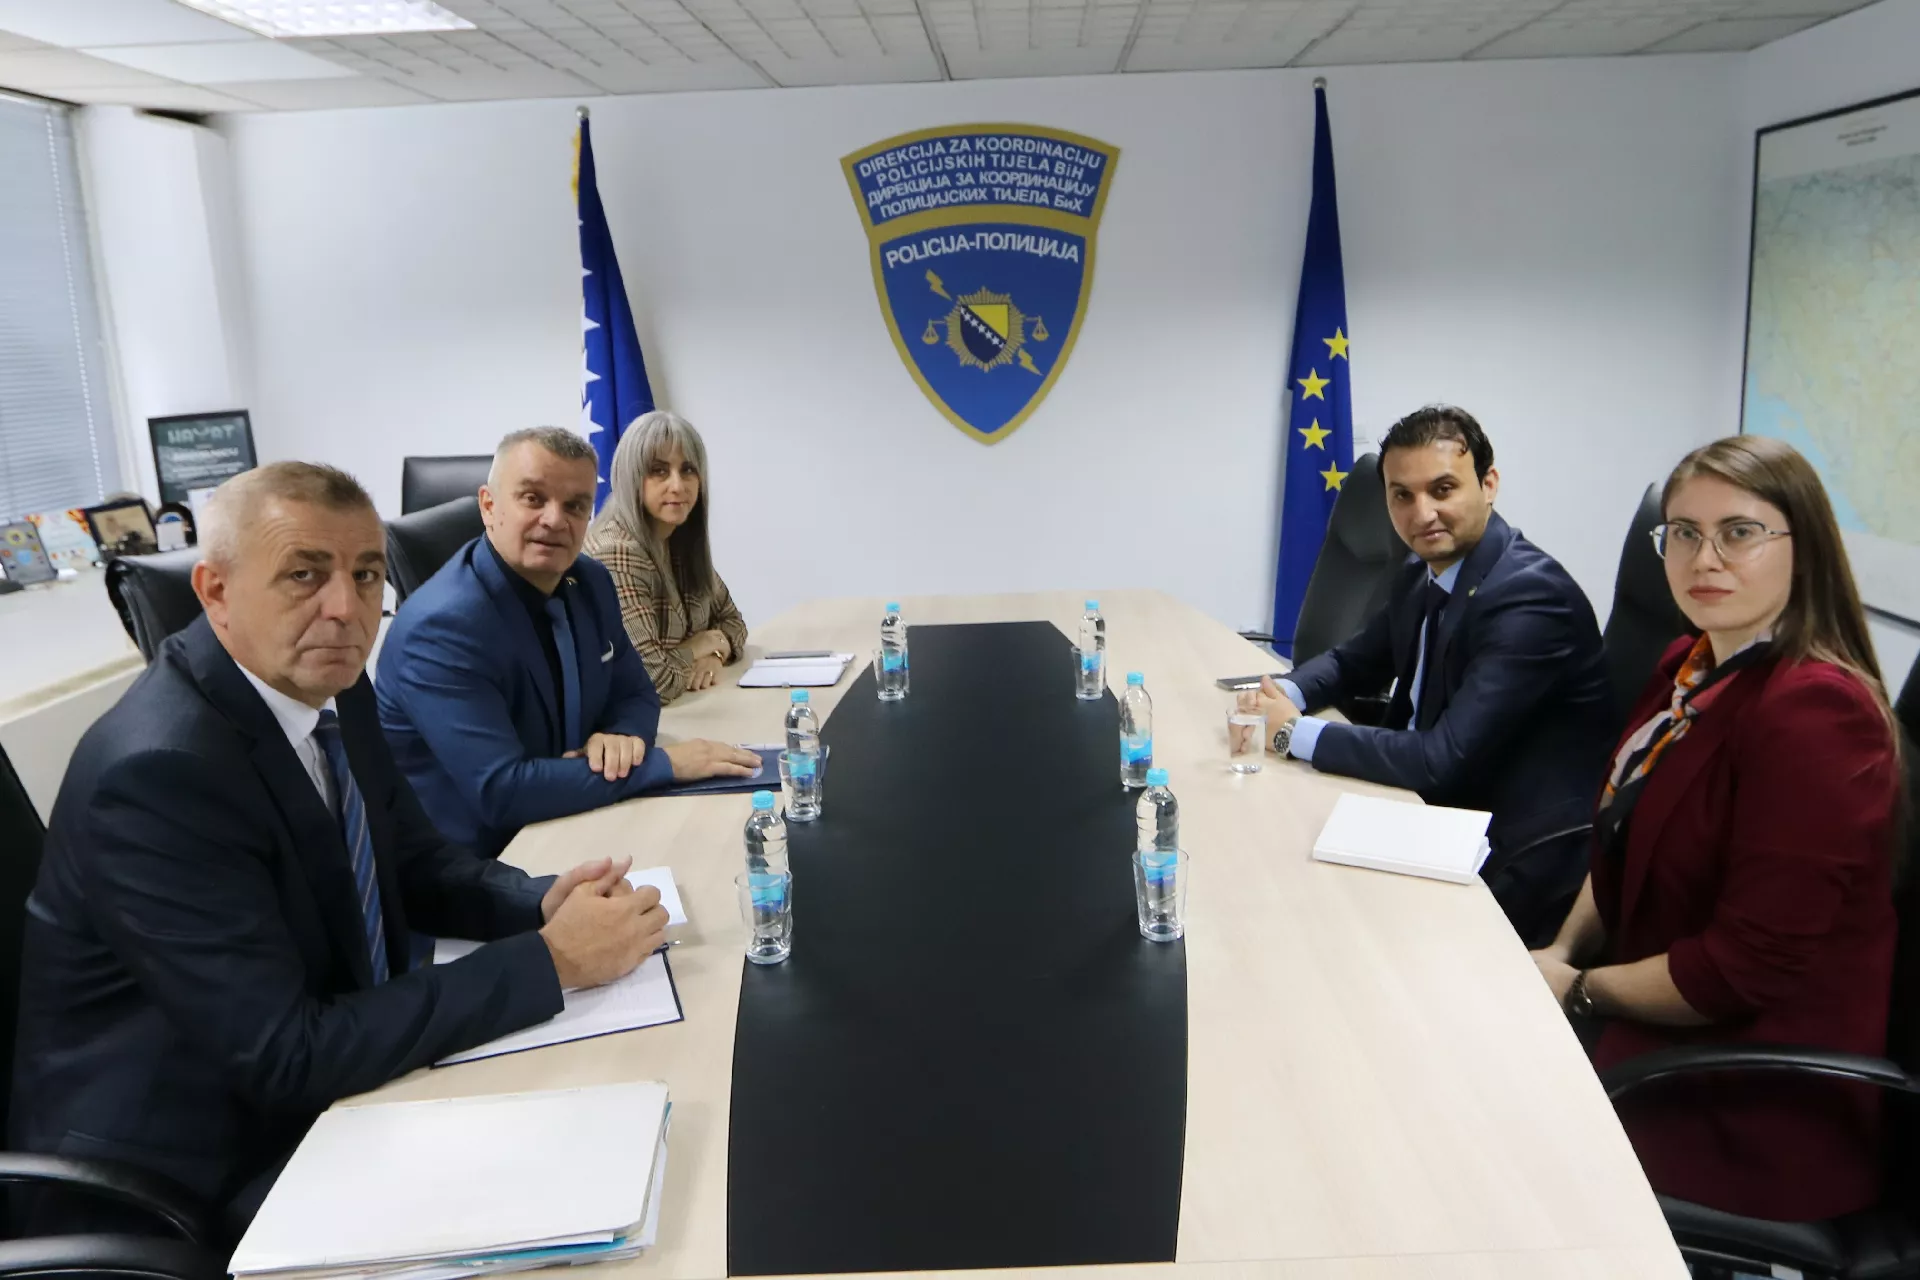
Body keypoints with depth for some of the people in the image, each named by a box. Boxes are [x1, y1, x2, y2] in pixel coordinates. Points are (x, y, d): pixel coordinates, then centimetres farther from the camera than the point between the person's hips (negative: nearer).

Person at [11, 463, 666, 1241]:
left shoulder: (328, 685, -3)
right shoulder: (158, 769, -27)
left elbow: (414, 863, 8)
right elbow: (283, 1056, -28)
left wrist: (542, 903, -13)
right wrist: (549, 960, -27)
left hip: (324, 1075, 7)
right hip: (181, 1177, -7)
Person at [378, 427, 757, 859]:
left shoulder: (590, 582, 0)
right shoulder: (441, 628, -22)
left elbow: (635, 694, 11)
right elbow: (500, 792, -28)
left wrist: (620, 739, -13)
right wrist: (663, 764, -24)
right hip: (461, 869, -7)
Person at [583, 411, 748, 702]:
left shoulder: (682, 539, 4)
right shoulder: (617, 552, -20)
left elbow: (730, 619, 13)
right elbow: (649, 680, -27)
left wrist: (714, 654, -8)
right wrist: (696, 648, -9)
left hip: (684, 709, 7)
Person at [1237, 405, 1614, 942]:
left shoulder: (1532, 596, -24)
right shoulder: (1424, 573, 2)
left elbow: (1442, 759, -28)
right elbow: (1354, 662, 16)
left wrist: (1296, 731, -20)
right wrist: (1285, 695, -7)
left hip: (1518, 865, -7)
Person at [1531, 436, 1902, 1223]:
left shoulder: (1813, 712, -24)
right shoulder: (1693, 664, 4)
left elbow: (1750, 968, -24)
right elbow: (1626, 848, 13)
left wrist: (1580, 989, -12)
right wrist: (1563, 952, -3)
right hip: (1660, 1019, 8)